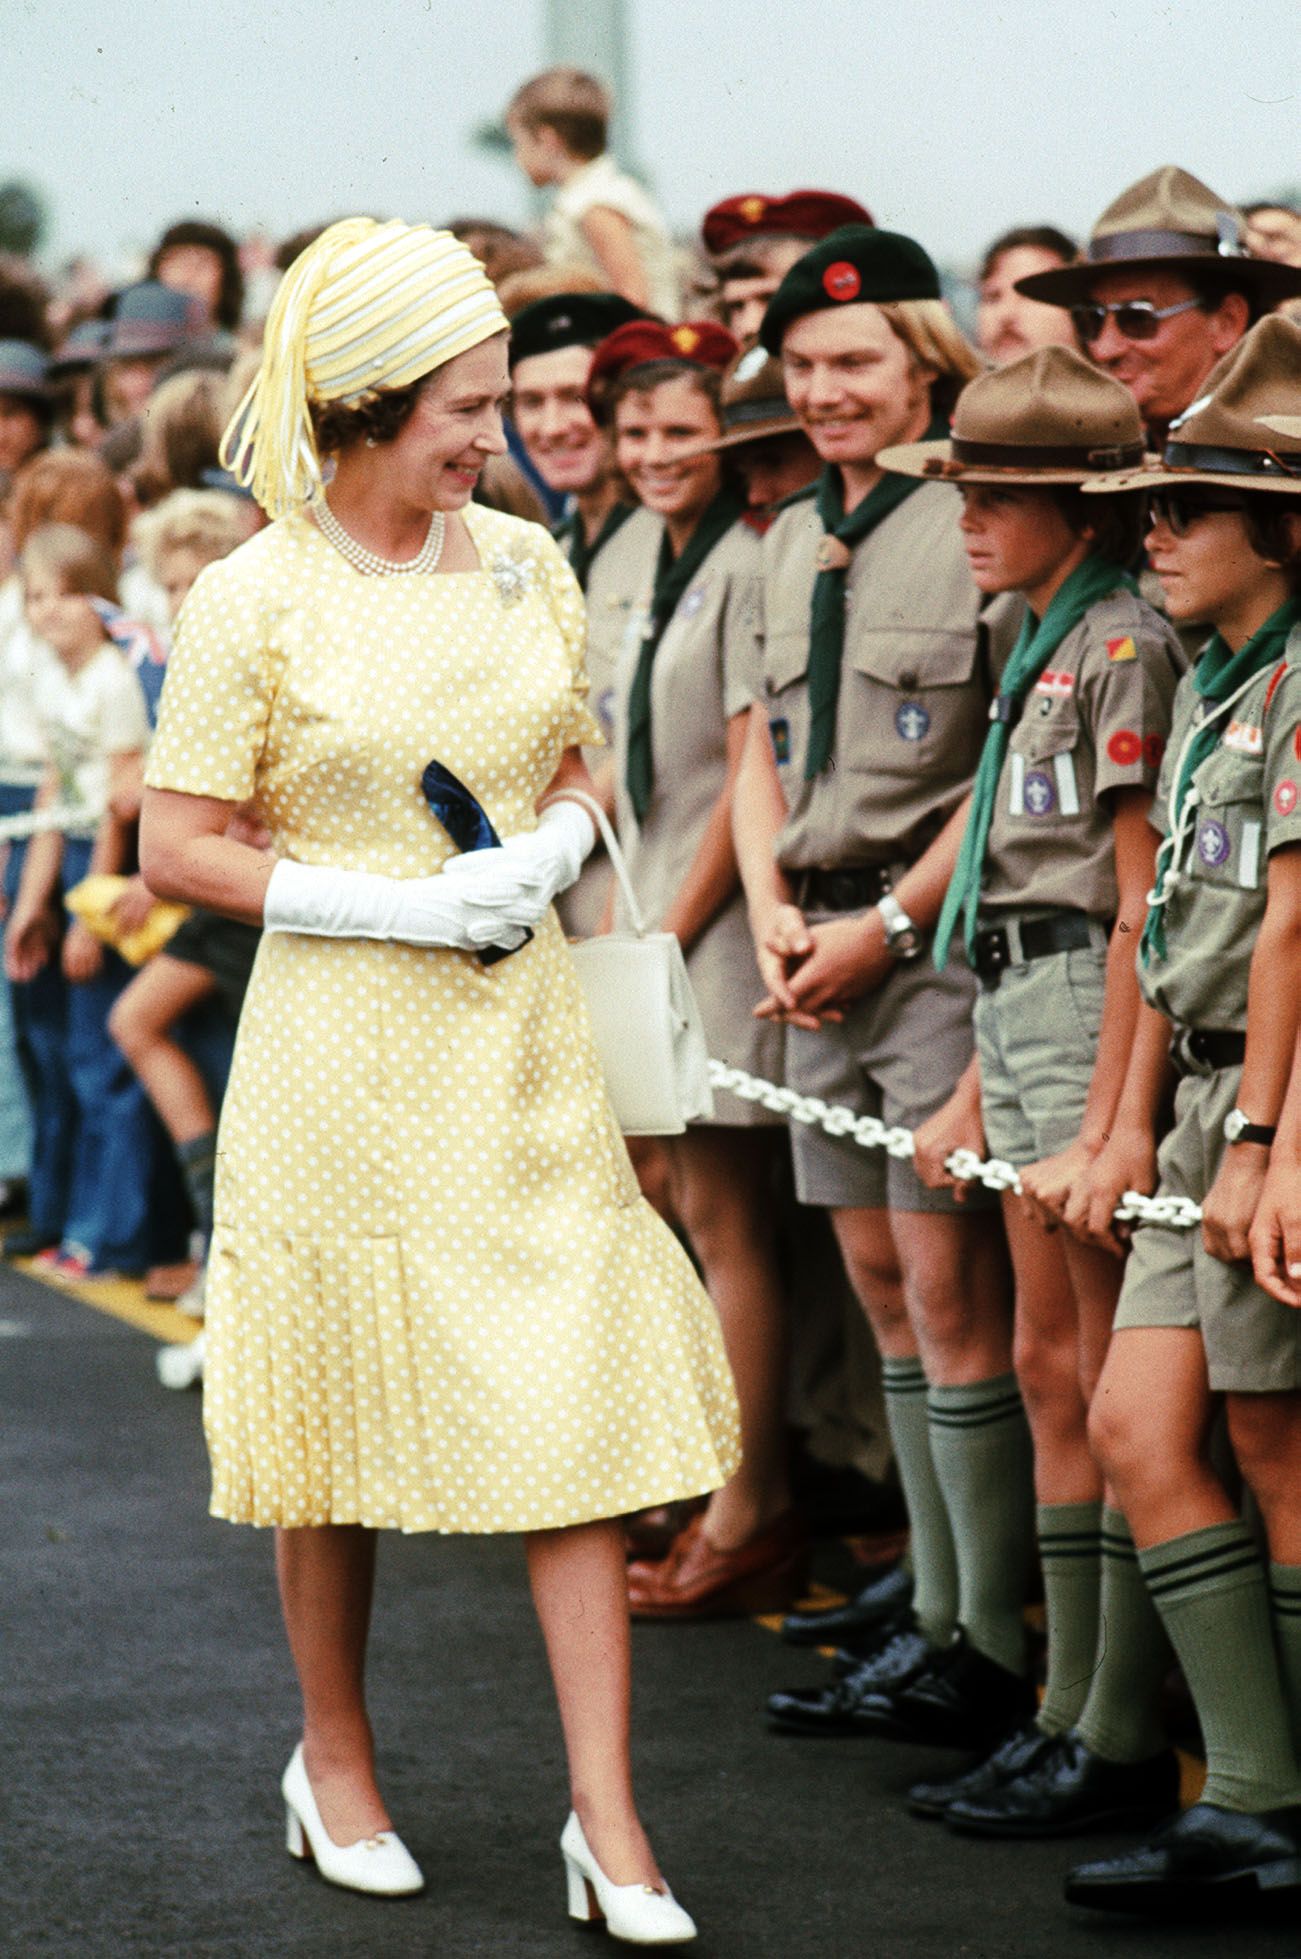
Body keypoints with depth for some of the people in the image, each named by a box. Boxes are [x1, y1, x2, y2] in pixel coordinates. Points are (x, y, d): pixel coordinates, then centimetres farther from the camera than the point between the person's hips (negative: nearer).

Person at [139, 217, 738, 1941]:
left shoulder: (525, 561, 7)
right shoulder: (255, 599, -9)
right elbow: (177, 849, -7)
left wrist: (548, 850, -3)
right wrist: (396, 904, -14)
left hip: (521, 1039, 4)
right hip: (343, 1052, -4)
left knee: (580, 1401, -3)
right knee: (345, 1409, 7)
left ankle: (607, 1817, 0)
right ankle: (335, 1762, 28)